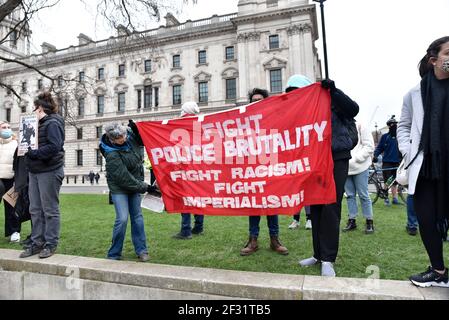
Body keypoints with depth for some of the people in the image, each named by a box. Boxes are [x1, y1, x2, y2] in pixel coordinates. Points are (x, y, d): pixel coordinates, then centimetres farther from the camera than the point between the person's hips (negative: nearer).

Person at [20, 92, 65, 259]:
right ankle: (37, 242, 21)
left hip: (49, 171, -9)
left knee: (50, 210, 0)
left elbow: (54, 147, -21)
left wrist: (34, 153, -18)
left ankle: (51, 244, 9)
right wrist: (28, 148, 5)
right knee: (35, 210, 11)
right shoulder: (40, 124, 18)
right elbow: (35, 144, 22)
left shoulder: (53, 123, -9)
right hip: (35, 171, 9)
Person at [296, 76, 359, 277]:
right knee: (316, 208, 7)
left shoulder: (331, 101, -1)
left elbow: (353, 109, -17)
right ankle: (319, 254, 20)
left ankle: (328, 259, 1)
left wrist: (333, 90, -24)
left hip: (336, 160, -5)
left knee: (331, 207, -9)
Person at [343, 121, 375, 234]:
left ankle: (369, 221, 15)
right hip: (345, 168, 4)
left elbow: (369, 146, -7)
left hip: (360, 167, -4)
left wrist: (355, 158, -15)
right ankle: (352, 220, 21)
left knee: (363, 195, 2)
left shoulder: (360, 127, -3)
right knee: (350, 195, 11)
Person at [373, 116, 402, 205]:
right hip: (386, 162, -2)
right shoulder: (385, 136, 4)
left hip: (397, 162, 2)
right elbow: (379, 148, 3)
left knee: (395, 182, 7)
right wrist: (375, 155, -12)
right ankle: (386, 198, 6)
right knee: (387, 181, -4)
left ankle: (395, 198, 14)